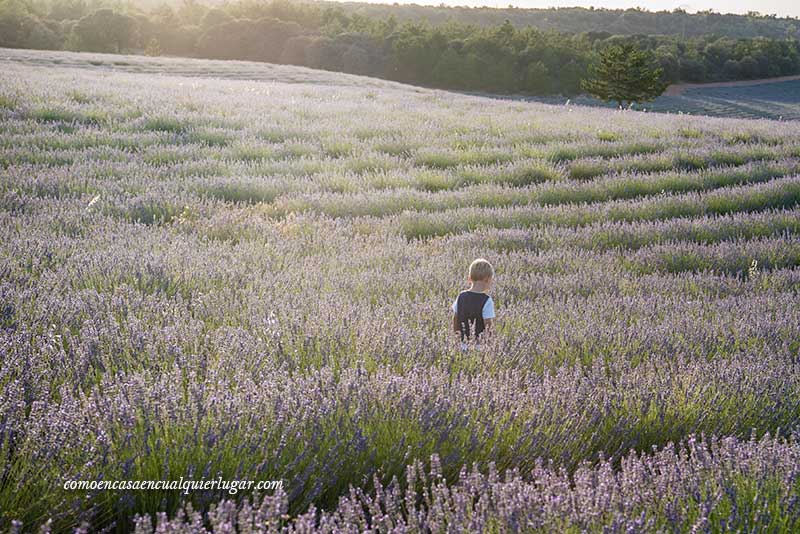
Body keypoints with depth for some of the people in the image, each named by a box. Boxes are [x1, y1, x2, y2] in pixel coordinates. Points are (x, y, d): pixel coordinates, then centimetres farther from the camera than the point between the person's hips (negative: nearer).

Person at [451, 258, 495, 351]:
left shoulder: (461, 296, 1)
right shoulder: (487, 301, -14)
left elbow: (455, 320, 9)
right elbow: (488, 326, -13)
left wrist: (457, 336, 21)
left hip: (463, 343, 5)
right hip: (479, 345, -5)